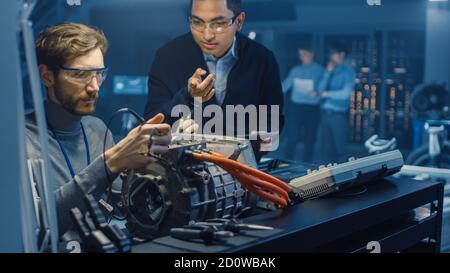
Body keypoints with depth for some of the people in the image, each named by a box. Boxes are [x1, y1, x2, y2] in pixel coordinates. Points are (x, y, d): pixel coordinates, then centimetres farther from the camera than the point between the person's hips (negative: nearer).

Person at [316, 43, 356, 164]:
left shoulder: (348, 71, -3)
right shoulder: (330, 69, 14)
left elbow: (345, 93, -13)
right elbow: (320, 89, 5)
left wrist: (328, 94, -4)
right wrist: (328, 72, -2)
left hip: (339, 114, -6)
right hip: (325, 112, 6)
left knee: (339, 147, 0)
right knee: (324, 147, 7)